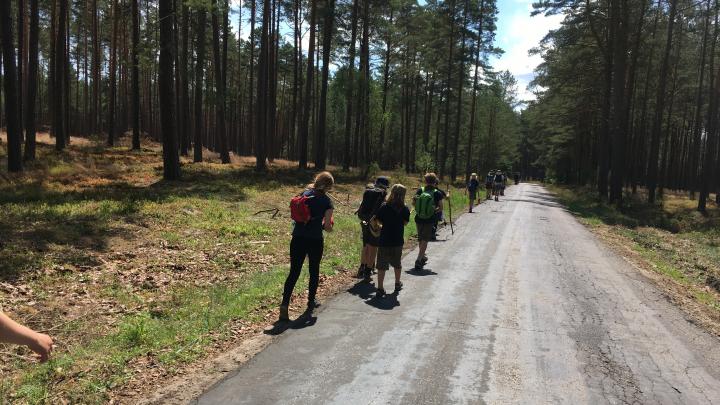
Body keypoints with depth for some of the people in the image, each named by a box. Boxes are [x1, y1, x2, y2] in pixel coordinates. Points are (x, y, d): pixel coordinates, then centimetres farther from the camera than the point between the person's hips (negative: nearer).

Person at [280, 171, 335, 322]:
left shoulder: (305, 193, 6)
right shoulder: (327, 201, -6)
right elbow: (327, 227, -8)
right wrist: (328, 226, 14)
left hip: (298, 238, 3)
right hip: (315, 240, -3)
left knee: (294, 272, 4)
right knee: (314, 271, 18)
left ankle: (284, 305, -9)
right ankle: (311, 302, 31)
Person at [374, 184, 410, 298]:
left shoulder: (384, 207, -8)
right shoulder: (405, 209, -8)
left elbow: (379, 220, -4)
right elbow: (405, 222, 2)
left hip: (384, 240, -1)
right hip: (398, 241, 1)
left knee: (382, 265, 3)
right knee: (397, 263, 21)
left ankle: (380, 288, 0)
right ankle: (397, 284, 36)